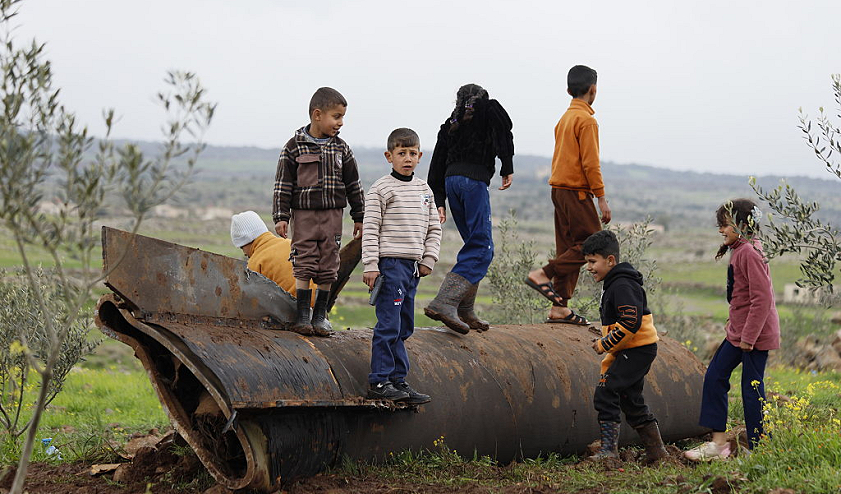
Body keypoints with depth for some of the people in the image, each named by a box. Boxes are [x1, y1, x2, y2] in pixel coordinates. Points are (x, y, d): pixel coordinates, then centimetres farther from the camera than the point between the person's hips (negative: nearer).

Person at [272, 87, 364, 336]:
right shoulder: (294, 147, -3)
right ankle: (302, 315, 3)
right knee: (304, 265, -4)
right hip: (304, 214, -3)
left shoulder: (341, 149, 6)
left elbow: (353, 185, 12)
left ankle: (320, 315, 13)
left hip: (332, 215, 3)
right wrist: (280, 217, -6)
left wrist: (359, 217, 12)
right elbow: (283, 184, -2)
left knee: (328, 266, 3)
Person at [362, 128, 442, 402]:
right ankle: (379, 382, -3)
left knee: (403, 328, 10)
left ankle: (398, 380, 15)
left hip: (413, 266, 7)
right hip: (390, 263, -7)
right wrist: (370, 265, -13)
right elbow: (370, 229, -8)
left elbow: (434, 228, 17)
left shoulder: (424, 190, 14)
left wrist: (428, 260, 6)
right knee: (389, 326, -8)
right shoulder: (381, 189, -5)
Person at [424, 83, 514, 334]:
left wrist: (440, 202, 18)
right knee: (482, 249, -11)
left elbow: (437, 162, 20)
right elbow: (503, 134, -4)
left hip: (450, 179, 6)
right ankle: (444, 303, -29)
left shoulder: (451, 123, 26)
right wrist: (507, 169, -3)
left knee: (476, 244, 13)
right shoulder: (489, 108, 15)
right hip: (474, 179, -6)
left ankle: (465, 310, 5)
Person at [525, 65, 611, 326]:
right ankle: (544, 274, -13)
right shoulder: (586, 119, -11)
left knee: (569, 249, 8)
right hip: (577, 191, -9)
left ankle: (560, 308, 4)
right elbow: (590, 162, -16)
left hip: (559, 188, 9)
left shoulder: (565, 118, 16)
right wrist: (602, 198, -14)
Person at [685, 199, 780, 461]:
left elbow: (762, 297, -24)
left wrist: (749, 336, -22)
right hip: (739, 331, 11)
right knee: (715, 376, 10)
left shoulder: (749, 253, -19)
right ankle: (718, 442, 14)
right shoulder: (739, 250, 12)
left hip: (755, 334, -11)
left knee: (752, 388, -3)